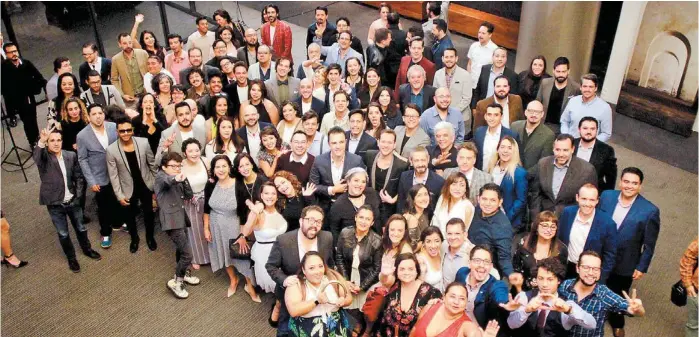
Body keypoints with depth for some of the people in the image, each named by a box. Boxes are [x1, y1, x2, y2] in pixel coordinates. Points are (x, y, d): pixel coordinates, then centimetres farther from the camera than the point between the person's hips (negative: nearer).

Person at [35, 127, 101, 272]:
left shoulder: (71, 156, -5)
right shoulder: (43, 157, -14)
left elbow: (78, 176, 4)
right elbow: (35, 157, -40)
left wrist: (78, 195, -4)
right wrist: (41, 142, -58)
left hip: (72, 201, 3)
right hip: (55, 204, -2)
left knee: (81, 228, 21)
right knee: (63, 233, 13)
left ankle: (87, 249, 45)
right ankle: (71, 258, 34)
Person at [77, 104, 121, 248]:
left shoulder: (114, 127, -10)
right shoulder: (82, 136, -17)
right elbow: (82, 160, -10)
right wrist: (91, 181, -12)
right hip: (100, 178, -3)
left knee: (118, 201, 22)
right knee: (103, 207, 13)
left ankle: (117, 223, 49)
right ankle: (105, 233, 35)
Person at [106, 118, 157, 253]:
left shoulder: (143, 142, -16)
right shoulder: (111, 150, -19)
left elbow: (152, 163, -3)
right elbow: (113, 175, -12)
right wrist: (119, 195, -11)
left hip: (146, 185, 1)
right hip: (128, 189, -1)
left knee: (149, 213, 18)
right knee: (130, 216, 18)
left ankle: (150, 236, 44)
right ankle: (134, 239, 44)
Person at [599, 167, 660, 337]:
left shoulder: (649, 211, -21)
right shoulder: (606, 196, -12)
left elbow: (649, 244, -12)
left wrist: (642, 267, -8)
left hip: (625, 263, -2)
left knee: (618, 295, 21)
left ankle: (617, 322, 49)